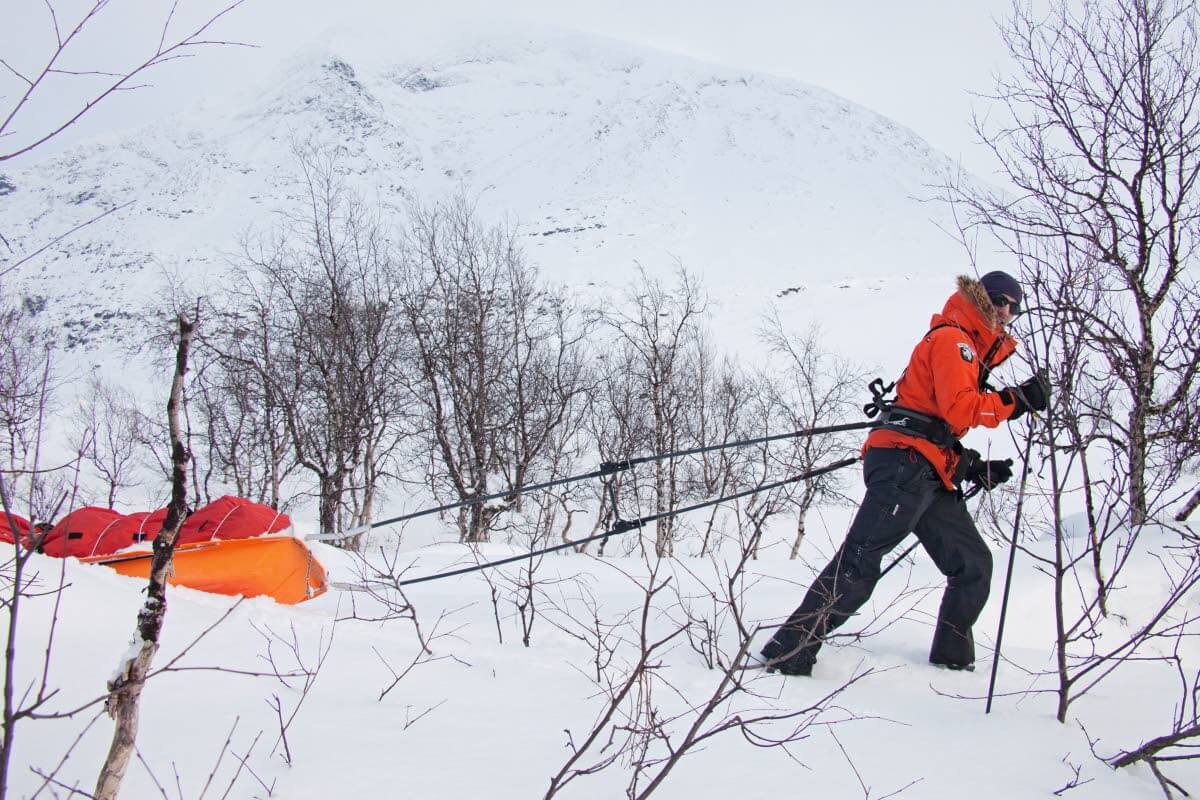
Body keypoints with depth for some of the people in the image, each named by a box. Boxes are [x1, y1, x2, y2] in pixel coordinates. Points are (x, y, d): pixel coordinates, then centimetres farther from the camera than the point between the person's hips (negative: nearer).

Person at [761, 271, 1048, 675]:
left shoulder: (965, 350, 30)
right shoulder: (952, 339, -1)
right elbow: (959, 410, -15)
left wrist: (976, 469, 18)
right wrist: (1017, 399, -9)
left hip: (929, 476, 10)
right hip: (905, 464, -10)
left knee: (974, 563, 12)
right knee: (860, 561, -17)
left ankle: (952, 656, 25)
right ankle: (789, 652, -19)